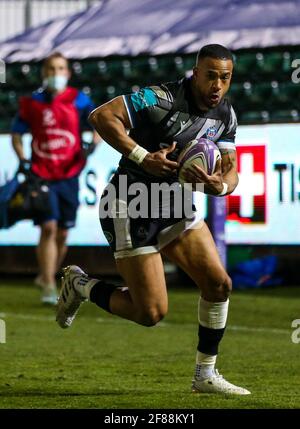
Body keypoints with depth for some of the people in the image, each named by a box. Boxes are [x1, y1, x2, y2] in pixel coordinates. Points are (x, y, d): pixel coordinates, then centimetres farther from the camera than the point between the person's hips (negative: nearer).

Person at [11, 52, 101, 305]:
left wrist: (93, 144, -19)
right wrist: (22, 159, -3)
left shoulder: (78, 100, 2)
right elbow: (17, 133, 12)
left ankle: (48, 276, 28)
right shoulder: (32, 103, 4)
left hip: (69, 175, 1)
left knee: (62, 233, 6)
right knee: (48, 228, -12)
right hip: (41, 175, -1)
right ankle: (48, 288, -10)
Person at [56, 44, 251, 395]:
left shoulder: (225, 115, 2)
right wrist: (143, 157, -29)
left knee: (219, 284, -1)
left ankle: (205, 375, 14)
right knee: (151, 313, -7)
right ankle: (80, 286, 18)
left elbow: (230, 171, 4)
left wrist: (220, 186, -20)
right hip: (131, 208, -8)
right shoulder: (162, 99, -22)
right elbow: (101, 116, -25)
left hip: (175, 207, 8)